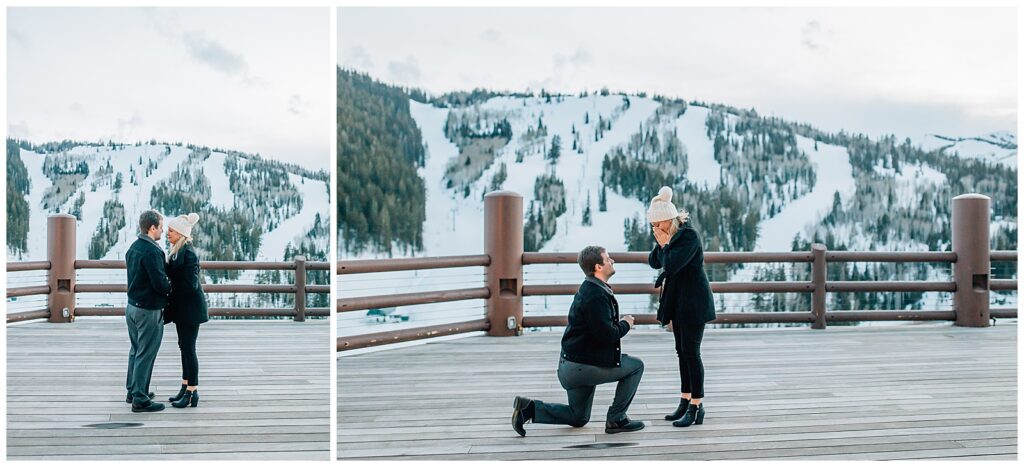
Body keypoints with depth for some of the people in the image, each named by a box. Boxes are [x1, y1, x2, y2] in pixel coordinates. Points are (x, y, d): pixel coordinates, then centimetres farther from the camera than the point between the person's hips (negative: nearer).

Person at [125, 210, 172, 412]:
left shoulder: (133, 248, 9)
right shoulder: (151, 251, -22)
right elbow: (160, 283, -24)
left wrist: (164, 283, 10)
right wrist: (170, 287, -3)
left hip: (133, 306, 9)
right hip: (149, 311, -9)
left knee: (136, 351, 20)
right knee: (146, 355, -2)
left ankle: (133, 391, 32)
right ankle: (140, 400, 3)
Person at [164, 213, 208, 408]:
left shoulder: (188, 253, -19)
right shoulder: (177, 251, 9)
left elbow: (189, 284, -23)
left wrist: (168, 289, -13)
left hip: (190, 308, -9)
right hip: (181, 307, 9)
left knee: (188, 349, -3)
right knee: (184, 347, 15)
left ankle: (192, 392, 4)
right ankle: (186, 388, 25)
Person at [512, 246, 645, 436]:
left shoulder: (590, 289, 12)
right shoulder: (597, 295, -20)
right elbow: (606, 334, -24)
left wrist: (619, 323, 5)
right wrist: (625, 324, -7)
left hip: (570, 366, 10)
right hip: (583, 366, -10)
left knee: (578, 418, 22)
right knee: (636, 366, 3)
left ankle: (528, 407, 10)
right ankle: (616, 419, 5)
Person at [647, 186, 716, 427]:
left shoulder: (689, 236, -18)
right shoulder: (669, 236, 7)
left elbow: (671, 265, -26)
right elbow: (654, 262, 9)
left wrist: (665, 244, -13)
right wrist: (660, 245, -5)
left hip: (693, 303, -9)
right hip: (677, 301, 9)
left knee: (691, 353, -8)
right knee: (682, 352, 12)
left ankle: (697, 407, -3)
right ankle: (685, 402, 19)